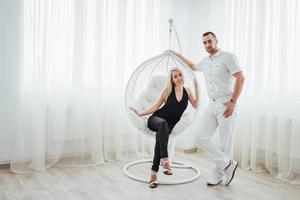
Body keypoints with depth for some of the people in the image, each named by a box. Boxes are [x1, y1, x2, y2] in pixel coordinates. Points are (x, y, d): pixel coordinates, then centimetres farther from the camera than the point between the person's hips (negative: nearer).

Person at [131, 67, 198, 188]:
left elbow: (195, 106, 0)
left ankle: (153, 173, -26)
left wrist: (196, 88, -4)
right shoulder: (168, 90, -3)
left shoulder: (187, 91, 6)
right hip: (155, 119, -2)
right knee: (163, 123, -40)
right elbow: (156, 106, 2)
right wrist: (141, 114, -5)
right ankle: (165, 160, -46)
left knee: (159, 140, -31)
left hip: (169, 125, 2)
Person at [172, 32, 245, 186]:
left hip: (226, 105, -7)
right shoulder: (205, 62, 16)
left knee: (225, 143, -1)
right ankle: (227, 164, 8)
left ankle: (219, 174, 13)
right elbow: (193, 66, 40)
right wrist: (178, 55, 42)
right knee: (201, 137, -2)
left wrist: (232, 101, -19)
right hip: (211, 106, 7)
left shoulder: (227, 57, -5)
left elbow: (240, 78, -13)